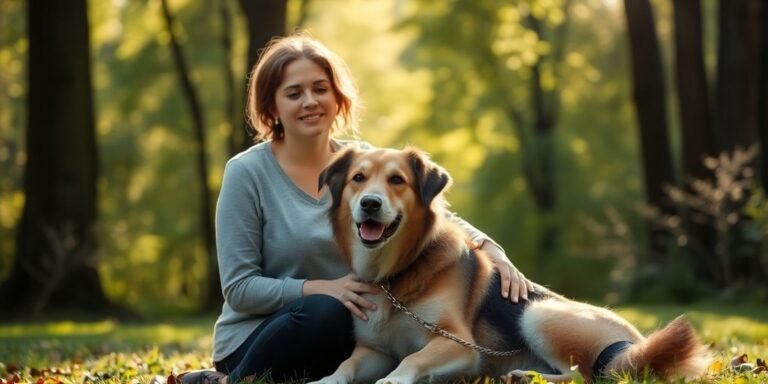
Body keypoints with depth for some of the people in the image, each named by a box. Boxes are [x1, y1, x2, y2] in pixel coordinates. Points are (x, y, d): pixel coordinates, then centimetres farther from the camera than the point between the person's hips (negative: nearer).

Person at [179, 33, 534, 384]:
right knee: (325, 312, -36)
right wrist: (322, 288, -26)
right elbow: (239, 288, -12)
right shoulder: (247, 173, -9)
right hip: (254, 340, -5)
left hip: (345, 333, 5)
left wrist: (490, 249, -17)